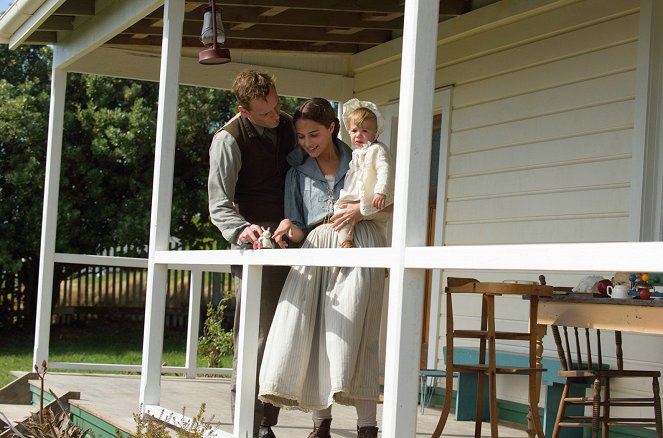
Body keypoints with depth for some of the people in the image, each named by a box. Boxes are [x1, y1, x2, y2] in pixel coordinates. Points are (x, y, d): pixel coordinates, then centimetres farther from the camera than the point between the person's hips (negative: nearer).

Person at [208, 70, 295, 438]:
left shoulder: (288, 125, 9)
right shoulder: (229, 139, -9)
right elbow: (219, 205, -11)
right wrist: (242, 229, -31)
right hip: (256, 242, -6)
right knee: (256, 336, -11)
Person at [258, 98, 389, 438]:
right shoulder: (297, 173, 18)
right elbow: (299, 229, 14)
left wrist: (363, 208, -7)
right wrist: (289, 230, -9)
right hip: (316, 250, 3)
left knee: (351, 332, -14)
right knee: (305, 330, -8)